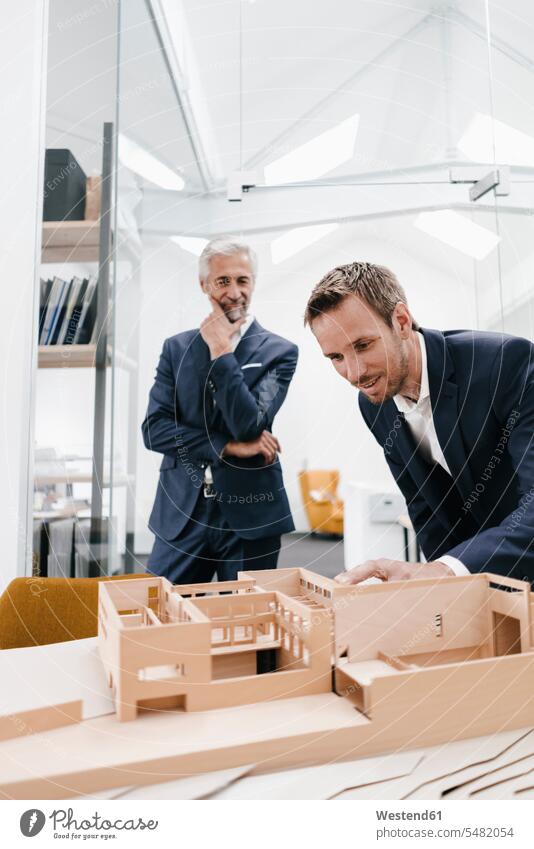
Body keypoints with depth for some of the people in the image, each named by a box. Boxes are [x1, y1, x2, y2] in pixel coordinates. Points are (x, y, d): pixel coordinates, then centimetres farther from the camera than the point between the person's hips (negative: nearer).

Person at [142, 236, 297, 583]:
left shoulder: (278, 351, -2)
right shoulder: (177, 347, 7)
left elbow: (250, 426, -14)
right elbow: (154, 428, -2)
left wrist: (221, 351, -13)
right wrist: (228, 447, -11)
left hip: (250, 514, -2)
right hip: (182, 512, 2)